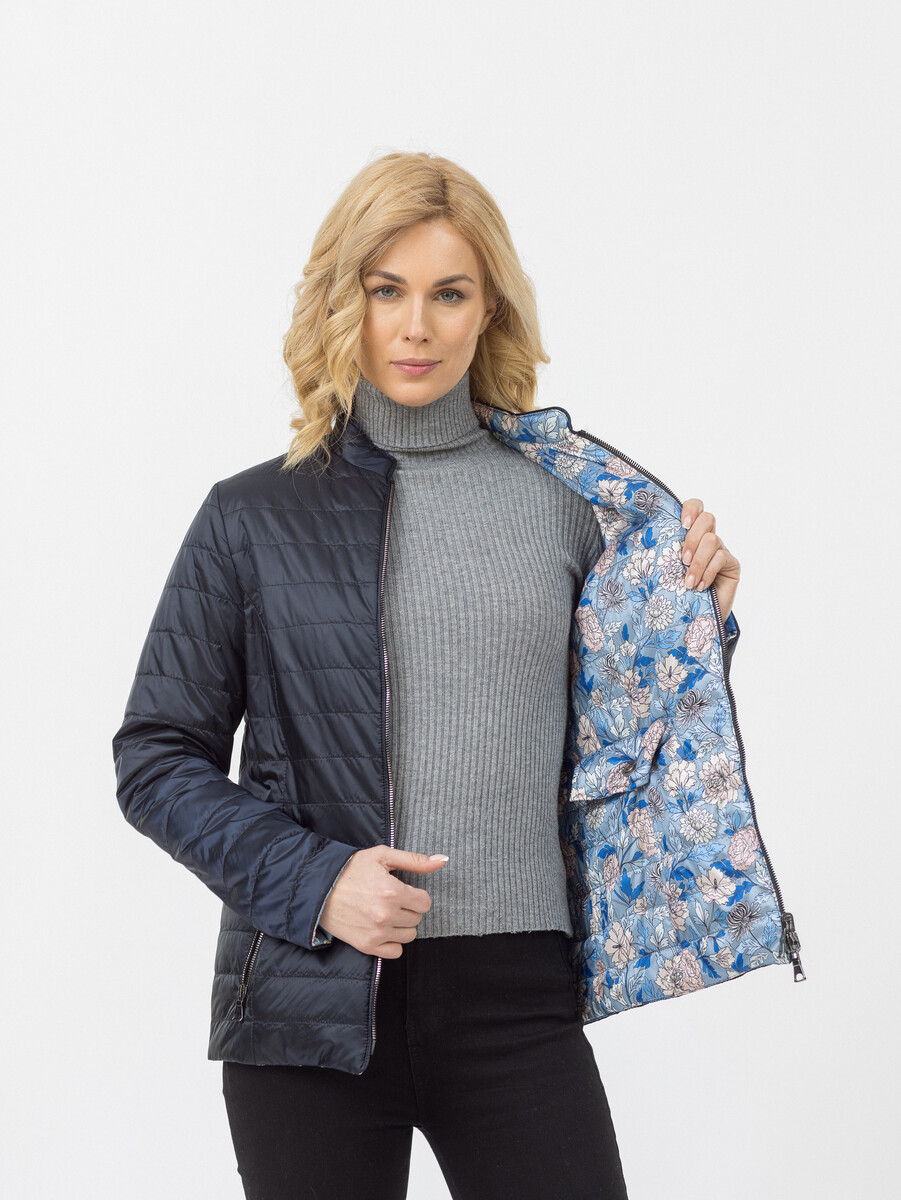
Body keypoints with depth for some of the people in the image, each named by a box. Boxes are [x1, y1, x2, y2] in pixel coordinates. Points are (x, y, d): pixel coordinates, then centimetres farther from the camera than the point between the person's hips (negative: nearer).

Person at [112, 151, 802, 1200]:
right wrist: (311, 880, -10)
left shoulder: (572, 502, 6)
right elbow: (157, 760, 3)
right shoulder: (255, 519, 2)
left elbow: (616, 739, 15)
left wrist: (699, 621, -2)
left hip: (517, 997, 1)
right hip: (313, 997, -1)